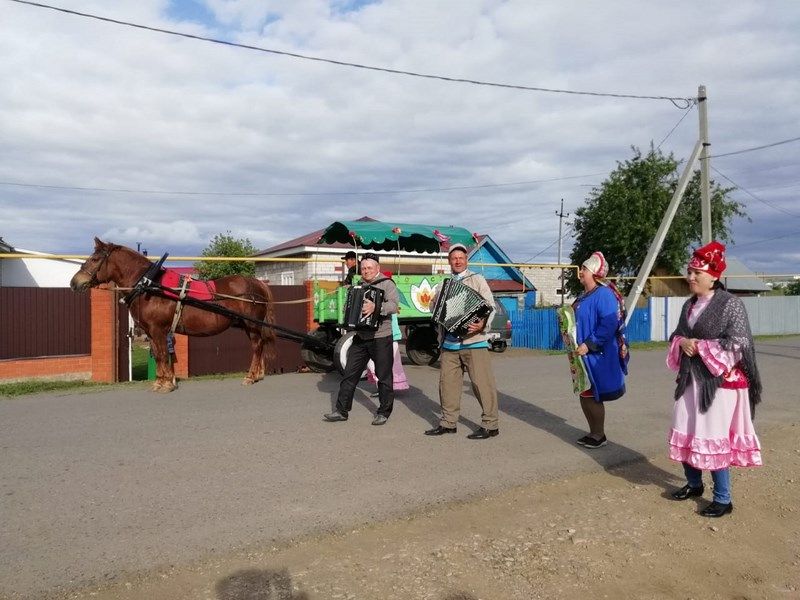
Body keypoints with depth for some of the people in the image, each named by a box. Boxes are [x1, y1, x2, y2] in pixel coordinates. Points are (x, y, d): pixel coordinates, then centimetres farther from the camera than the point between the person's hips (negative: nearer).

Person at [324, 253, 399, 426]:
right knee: (350, 374, 8)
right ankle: (342, 410, 16)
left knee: (384, 376, 5)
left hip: (380, 338, -6)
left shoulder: (386, 284, -7)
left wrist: (375, 307, -38)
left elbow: (393, 305, -24)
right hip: (360, 337, 6)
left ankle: (384, 412, 18)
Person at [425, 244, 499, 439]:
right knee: (447, 381, 8)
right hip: (449, 342, 5)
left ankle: (490, 425, 4)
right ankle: (448, 422, 20)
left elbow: (490, 306, -4)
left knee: (482, 382, -4)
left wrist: (483, 324, -22)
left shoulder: (477, 280, 4)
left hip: (473, 341, -5)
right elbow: (434, 306, 23)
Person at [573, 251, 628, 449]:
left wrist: (589, 345, -24)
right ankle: (594, 433, 27)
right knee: (585, 395, 14)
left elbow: (608, 326, -24)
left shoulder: (603, 294, -16)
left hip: (598, 356, -9)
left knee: (592, 396, 0)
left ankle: (599, 436, 15)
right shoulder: (584, 296, 12)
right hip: (583, 355, 9)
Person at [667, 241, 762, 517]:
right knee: (685, 433, 11)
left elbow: (737, 345, -16)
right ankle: (693, 484, 30)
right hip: (691, 379, 7)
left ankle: (723, 499, 10)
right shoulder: (690, 305, 10)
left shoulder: (731, 304, -11)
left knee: (712, 438, -5)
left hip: (720, 381, -7)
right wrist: (682, 343, -4)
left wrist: (700, 347, -16)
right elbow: (677, 335, 19)